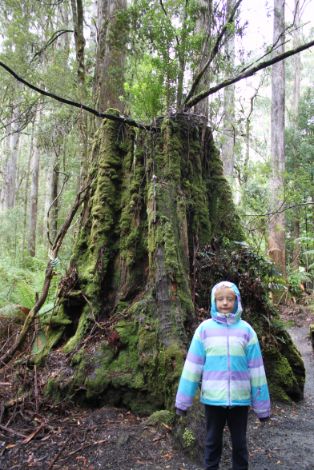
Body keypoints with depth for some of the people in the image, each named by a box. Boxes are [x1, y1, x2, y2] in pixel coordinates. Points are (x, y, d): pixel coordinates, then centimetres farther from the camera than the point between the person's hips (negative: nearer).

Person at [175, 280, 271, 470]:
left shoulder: (246, 329, -4)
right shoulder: (205, 328, -5)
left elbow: (256, 368, -1)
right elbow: (193, 365, -4)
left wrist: (262, 405, 3)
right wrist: (183, 400, -2)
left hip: (240, 398, 0)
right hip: (212, 397, 0)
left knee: (239, 441, 17)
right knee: (213, 440, 17)